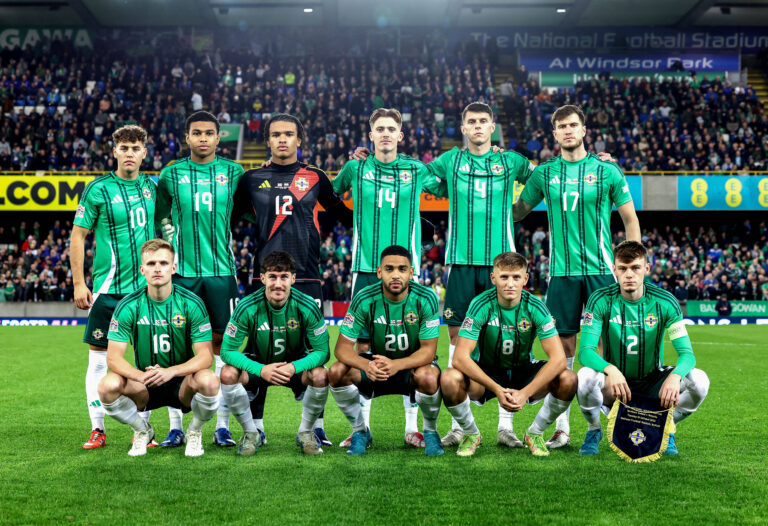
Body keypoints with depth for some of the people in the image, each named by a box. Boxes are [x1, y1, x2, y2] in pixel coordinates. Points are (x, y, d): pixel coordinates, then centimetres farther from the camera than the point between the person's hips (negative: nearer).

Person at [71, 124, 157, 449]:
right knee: (99, 358, 2)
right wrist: (79, 284, -6)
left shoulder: (152, 186, 8)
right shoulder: (98, 189, -4)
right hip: (108, 288, -3)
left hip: (146, 287, 4)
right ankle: (97, 430, 13)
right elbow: (78, 236, -2)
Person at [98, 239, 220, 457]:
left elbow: (205, 356, -14)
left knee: (208, 380, -34)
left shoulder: (192, 304, -10)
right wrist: (140, 375, -32)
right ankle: (142, 431, 3)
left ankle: (194, 432, 0)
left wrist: (170, 371, -32)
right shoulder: (128, 306, -7)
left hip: (182, 383, -1)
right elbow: (113, 357, -11)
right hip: (144, 386, 1)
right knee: (108, 385, -29)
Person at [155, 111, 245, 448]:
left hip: (222, 269, 0)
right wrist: (172, 253, 12)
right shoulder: (171, 174, 7)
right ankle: (176, 426, 8)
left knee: (222, 343, 2)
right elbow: (162, 218, 17)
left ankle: (223, 425, 9)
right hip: (183, 271, 0)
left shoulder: (232, 172, 6)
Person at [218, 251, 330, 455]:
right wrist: (261, 370, -35)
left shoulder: (307, 306, -20)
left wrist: (294, 367, -37)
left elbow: (322, 351, -17)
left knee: (320, 376, -31)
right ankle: (251, 432, -4)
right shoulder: (247, 308, -21)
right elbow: (227, 350, -19)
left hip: (296, 365, 0)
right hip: (258, 365, 0)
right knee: (228, 374, -28)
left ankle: (306, 432, -3)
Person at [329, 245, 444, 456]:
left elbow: (428, 350, -20)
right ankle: (360, 430, 0)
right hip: (377, 363, 2)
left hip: (413, 365, -2)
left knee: (428, 377, -37)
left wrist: (397, 365, -40)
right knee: (337, 372, -24)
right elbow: (342, 347, -16)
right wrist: (367, 365, -39)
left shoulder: (425, 299, -19)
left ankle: (430, 431, -5)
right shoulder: (365, 300, -16)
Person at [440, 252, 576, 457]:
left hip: (524, 371, 2)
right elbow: (460, 357, -27)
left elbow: (558, 359, -22)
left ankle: (535, 433, 2)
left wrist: (525, 392, -33)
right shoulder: (480, 305, -20)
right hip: (486, 373, -1)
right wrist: (497, 389, -36)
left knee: (568, 379, -26)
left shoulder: (535, 307, -16)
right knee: (449, 379, -33)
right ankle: (471, 433, -1)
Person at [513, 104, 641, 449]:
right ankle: (562, 427, 10)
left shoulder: (607, 170, 3)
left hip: (602, 270, -1)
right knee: (563, 346, 3)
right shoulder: (544, 173, 8)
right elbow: (517, 212, 21)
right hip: (562, 271, 2)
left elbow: (630, 219, 8)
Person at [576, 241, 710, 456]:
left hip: (653, 385, 2)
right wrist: (610, 370, -43)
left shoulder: (664, 302, -10)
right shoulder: (601, 300, -13)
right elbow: (585, 351, -20)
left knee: (699, 380, -25)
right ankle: (594, 430, -1)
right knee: (586, 376, -35)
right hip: (613, 383, -1)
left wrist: (675, 376, -39)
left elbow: (686, 353, -14)